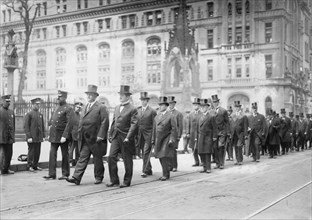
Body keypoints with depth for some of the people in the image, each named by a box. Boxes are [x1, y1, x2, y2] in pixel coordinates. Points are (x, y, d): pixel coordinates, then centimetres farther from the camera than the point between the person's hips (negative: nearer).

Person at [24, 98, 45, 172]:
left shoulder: (40, 115, 13)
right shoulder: (29, 114, -4)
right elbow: (26, 126, -8)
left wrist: (43, 136, 11)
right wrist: (29, 137, -14)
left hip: (39, 138, 6)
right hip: (32, 138, -5)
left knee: (37, 152, 7)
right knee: (31, 152, 0)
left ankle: (35, 165, 18)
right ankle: (30, 166, 10)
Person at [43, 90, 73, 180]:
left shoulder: (68, 108, -10)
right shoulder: (57, 107, 14)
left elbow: (69, 124, -17)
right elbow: (51, 120, 20)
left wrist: (64, 136, -22)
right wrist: (50, 134, 14)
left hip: (62, 136, -7)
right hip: (54, 136, 7)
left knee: (65, 155, 4)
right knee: (52, 154, 2)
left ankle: (65, 174, 14)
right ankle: (52, 174, 6)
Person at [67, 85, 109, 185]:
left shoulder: (101, 107, -6)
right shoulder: (85, 107, 16)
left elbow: (105, 122, -13)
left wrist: (100, 135, -19)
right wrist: (79, 133, 12)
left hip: (96, 139, -6)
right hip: (85, 139, 6)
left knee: (97, 159, 6)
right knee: (83, 158, 1)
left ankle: (99, 177, 21)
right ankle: (76, 178, -3)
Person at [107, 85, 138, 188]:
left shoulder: (133, 109, -7)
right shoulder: (117, 107, 14)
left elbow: (134, 124, -13)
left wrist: (128, 137, -20)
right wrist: (110, 135, 13)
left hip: (125, 138, -6)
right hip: (116, 137, 6)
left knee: (127, 160, 3)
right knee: (111, 157, -3)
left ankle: (127, 181, 16)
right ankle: (114, 180, 7)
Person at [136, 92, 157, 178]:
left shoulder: (152, 111, -4)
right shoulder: (138, 110, 10)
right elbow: (136, 123, 13)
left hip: (148, 135, -5)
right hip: (140, 135, 5)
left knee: (146, 153, -10)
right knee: (144, 153, 11)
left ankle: (145, 171, -8)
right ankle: (149, 170, 23)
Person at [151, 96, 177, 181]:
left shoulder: (171, 116, -5)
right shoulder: (157, 116, 14)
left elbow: (174, 129, -8)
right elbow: (154, 128, 17)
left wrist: (171, 139, -15)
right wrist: (153, 139, 13)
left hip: (167, 139, -6)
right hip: (158, 139, 6)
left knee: (165, 157, -10)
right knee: (161, 157, 7)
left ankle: (165, 174, -2)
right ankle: (166, 173, 19)